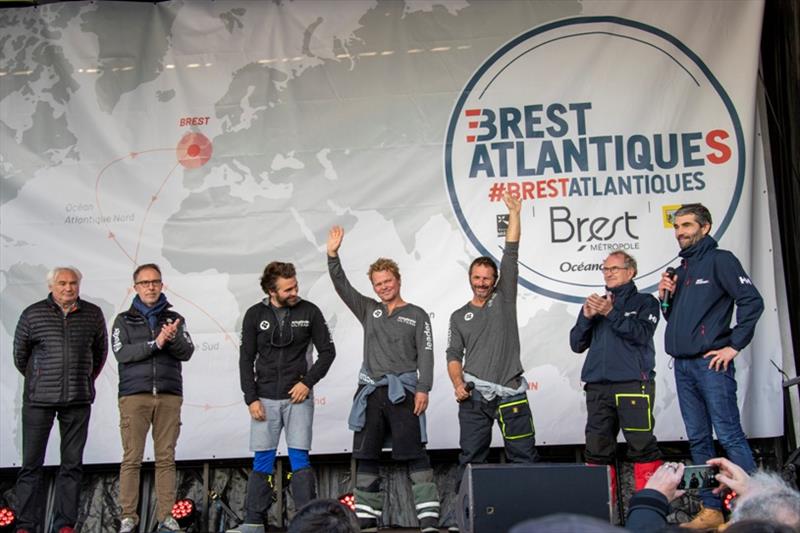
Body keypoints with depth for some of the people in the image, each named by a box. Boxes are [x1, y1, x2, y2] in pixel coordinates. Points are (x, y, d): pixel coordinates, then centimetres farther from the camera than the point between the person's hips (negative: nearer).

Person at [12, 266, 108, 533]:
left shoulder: (93, 314, 5)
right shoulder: (32, 314, 0)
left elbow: (100, 351, 19)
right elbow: (19, 355, 11)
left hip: (78, 401, 2)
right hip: (39, 400, -2)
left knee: (72, 464, 5)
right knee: (31, 463, 1)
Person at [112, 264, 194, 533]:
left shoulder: (175, 319, 13)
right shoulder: (123, 320, 9)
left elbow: (187, 352, 0)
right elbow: (121, 353, -7)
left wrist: (173, 339, -21)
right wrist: (155, 343, -18)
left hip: (169, 396, 2)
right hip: (134, 395, -1)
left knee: (166, 458, 3)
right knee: (132, 458, -1)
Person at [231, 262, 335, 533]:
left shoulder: (309, 312, -1)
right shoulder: (255, 315, 2)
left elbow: (327, 351, 3)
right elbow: (246, 360, 4)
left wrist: (307, 382, -7)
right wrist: (251, 398, -3)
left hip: (298, 398, -1)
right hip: (265, 399, 1)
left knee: (299, 458, -2)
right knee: (262, 460, 4)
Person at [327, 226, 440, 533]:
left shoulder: (417, 315, 7)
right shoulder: (369, 311, 16)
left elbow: (426, 355, -1)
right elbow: (341, 287, 6)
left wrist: (423, 389, -12)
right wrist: (333, 255, -6)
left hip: (403, 392, -4)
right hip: (370, 392, 4)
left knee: (415, 455, -8)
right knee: (365, 458, 5)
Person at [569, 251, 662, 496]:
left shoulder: (644, 302, 11)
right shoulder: (594, 303, 23)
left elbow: (642, 334, -8)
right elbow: (576, 344, 14)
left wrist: (611, 313, -16)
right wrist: (587, 317, -2)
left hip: (633, 384, -4)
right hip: (597, 386, 4)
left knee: (642, 446, -10)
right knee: (597, 448, 2)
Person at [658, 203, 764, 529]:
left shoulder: (719, 260, -3)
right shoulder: (682, 269, 19)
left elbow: (752, 301, -13)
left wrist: (734, 346, -14)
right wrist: (666, 297, 4)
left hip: (711, 364, -8)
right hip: (683, 365, 8)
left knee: (730, 437, -8)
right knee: (698, 440, 9)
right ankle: (711, 510, 15)